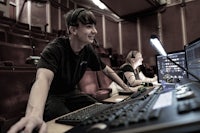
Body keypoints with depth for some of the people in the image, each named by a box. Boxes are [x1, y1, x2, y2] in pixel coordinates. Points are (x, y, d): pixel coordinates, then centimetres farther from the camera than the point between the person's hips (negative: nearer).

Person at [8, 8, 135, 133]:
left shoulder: (88, 50, -7)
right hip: (50, 95, -5)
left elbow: (106, 70, 7)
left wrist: (125, 87, 5)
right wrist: (34, 114, -64)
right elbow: (43, 78, -45)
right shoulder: (55, 49, -26)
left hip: (70, 94, 5)